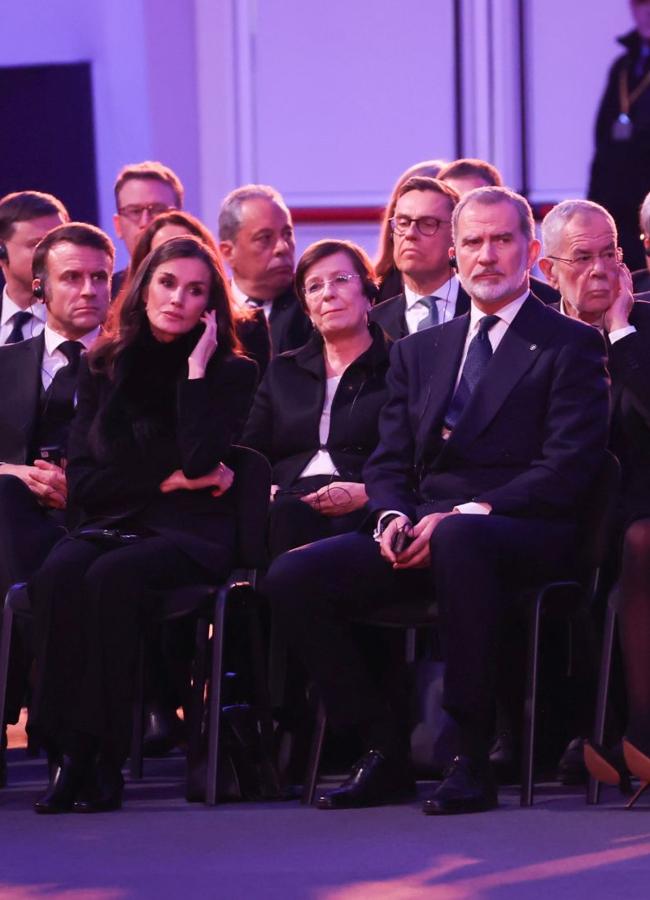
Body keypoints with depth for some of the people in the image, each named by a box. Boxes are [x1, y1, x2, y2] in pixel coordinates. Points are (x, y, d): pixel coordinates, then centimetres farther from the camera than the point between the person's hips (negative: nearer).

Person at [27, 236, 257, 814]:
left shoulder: (231, 372, 7)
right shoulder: (103, 370, 15)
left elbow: (202, 459, -12)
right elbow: (81, 480, 7)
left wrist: (196, 368, -8)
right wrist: (166, 481, -4)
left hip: (191, 530, -3)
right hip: (111, 524, 3)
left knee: (111, 577, -35)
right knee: (58, 575, -33)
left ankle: (105, 759, -34)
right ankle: (65, 752, -35)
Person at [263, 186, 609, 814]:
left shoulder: (570, 345, 5)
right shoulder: (418, 351, 23)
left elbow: (568, 467, -7)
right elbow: (389, 463, 19)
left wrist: (467, 513, -19)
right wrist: (393, 516, -6)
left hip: (522, 533, -6)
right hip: (421, 529, 6)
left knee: (460, 539, -42)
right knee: (292, 577, -18)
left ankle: (473, 761, -36)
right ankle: (382, 753, -10)